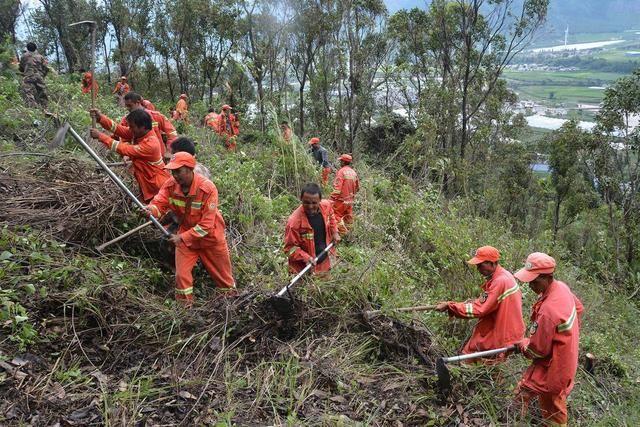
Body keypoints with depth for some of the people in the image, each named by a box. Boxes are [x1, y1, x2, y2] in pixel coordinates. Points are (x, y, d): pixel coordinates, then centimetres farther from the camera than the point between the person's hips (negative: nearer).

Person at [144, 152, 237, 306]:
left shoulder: (207, 188, -29)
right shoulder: (171, 185, -15)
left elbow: (206, 224, -29)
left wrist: (183, 237, -33)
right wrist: (151, 210, -42)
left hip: (210, 236, -3)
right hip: (185, 234, 3)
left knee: (222, 273, 13)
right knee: (182, 274, -1)